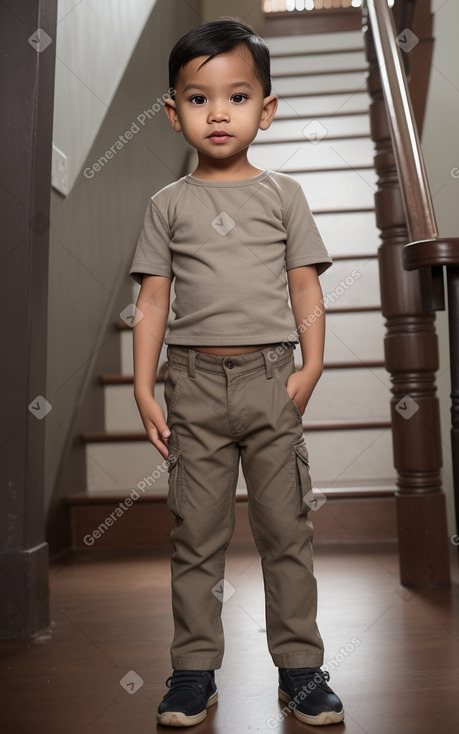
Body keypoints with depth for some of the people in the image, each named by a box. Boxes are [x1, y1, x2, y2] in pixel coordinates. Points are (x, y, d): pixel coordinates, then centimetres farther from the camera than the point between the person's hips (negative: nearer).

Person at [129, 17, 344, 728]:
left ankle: (300, 666, 20)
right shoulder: (169, 204, 8)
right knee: (195, 535, 7)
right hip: (195, 383, 1)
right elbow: (153, 301, 6)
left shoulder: (282, 193, 8)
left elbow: (306, 289, 6)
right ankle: (195, 670, 20)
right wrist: (143, 388, -1)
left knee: (286, 529, 6)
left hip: (271, 379, 0)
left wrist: (312, 365, -7)